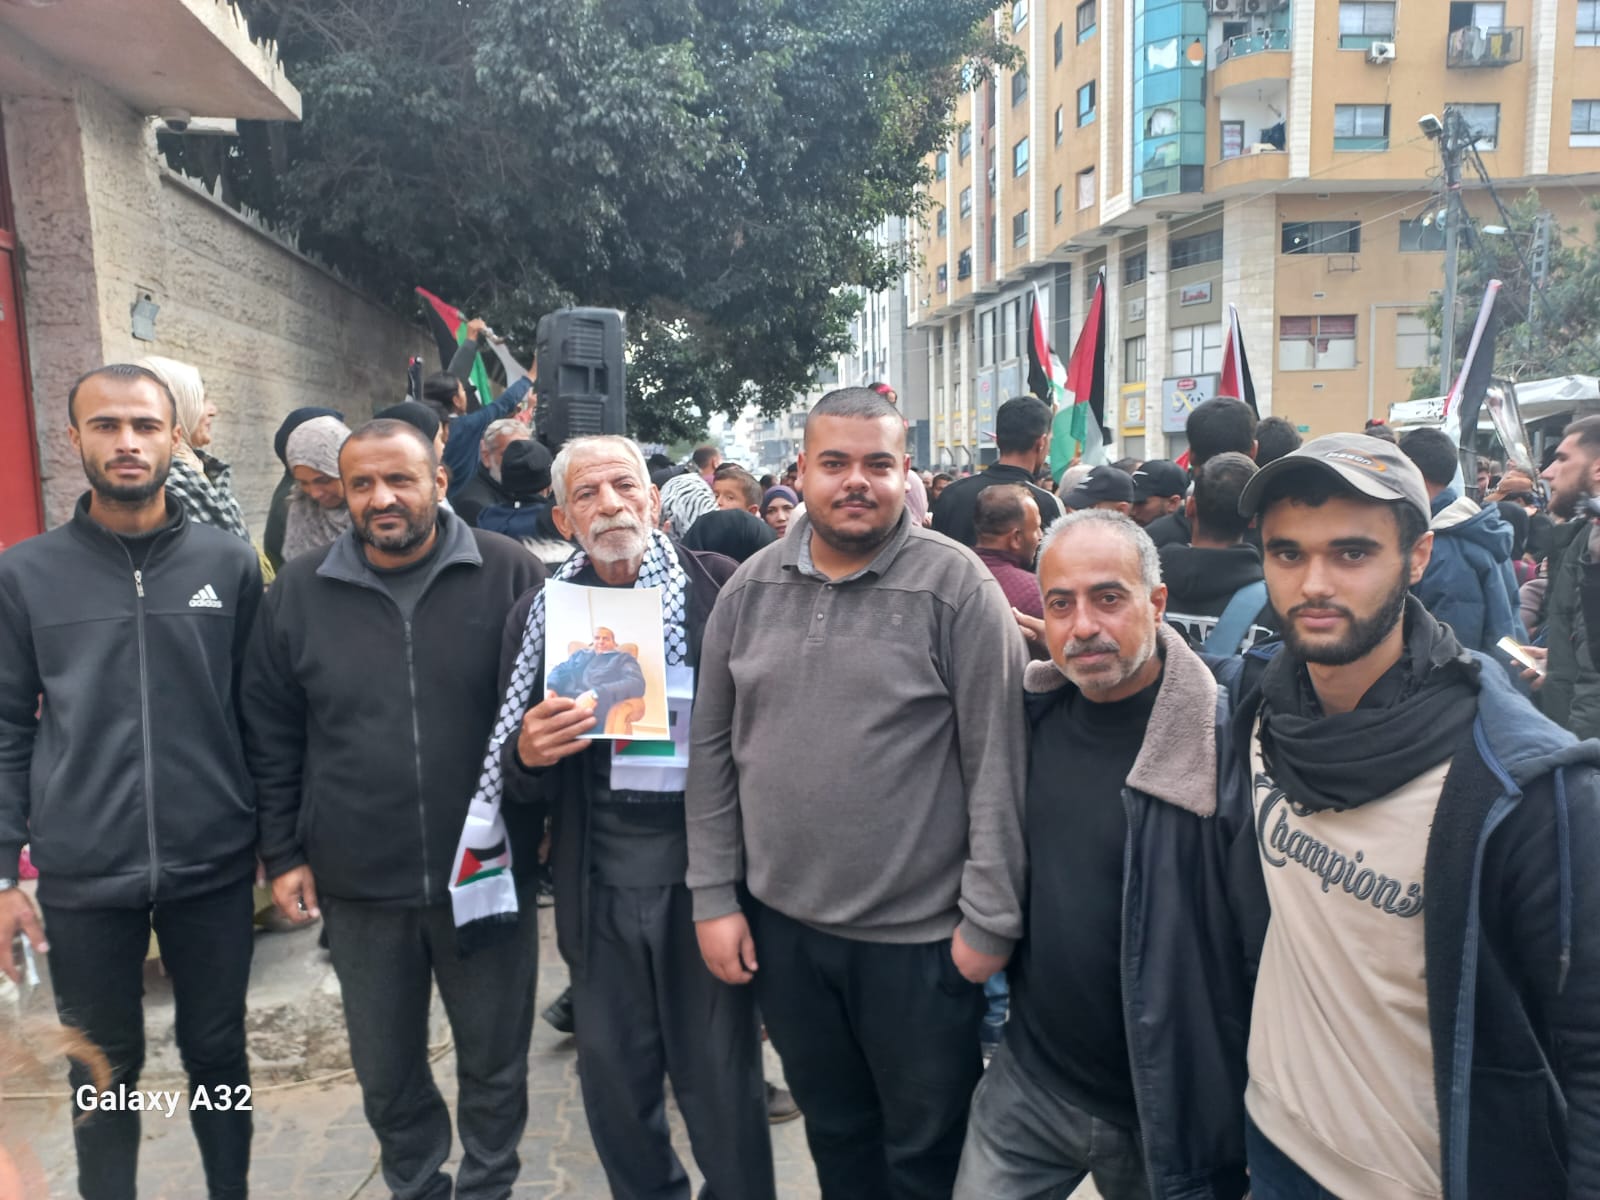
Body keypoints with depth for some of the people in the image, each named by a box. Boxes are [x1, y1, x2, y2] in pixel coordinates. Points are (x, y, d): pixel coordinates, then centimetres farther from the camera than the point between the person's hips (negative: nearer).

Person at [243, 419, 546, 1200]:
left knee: (494, 1063, 15)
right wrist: (282, 853, 5)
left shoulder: (508, 574, -8)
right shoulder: (299, 591, 0)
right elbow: (270, 737, 6)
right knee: (386, 1074, 19)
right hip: (358, 884, 2)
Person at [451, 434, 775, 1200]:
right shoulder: (540, 613, 3)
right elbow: (513, 782, 6)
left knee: (721, 1074, 11)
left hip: (706, 858, -3)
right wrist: (527, 754, -16)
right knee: (614, 1076, 18)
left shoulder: (723, 588, -5)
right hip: (598, 876, 3)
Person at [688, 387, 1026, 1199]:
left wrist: (990, 919, -11)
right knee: (835, 1133, 24)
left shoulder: (955, 585, -12)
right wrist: (714, 896, 3)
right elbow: (711, 750, 5)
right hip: (782, 924, 4)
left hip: (921, 934, -3)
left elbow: (996, 763, -12)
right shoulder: (749, 589, 1)